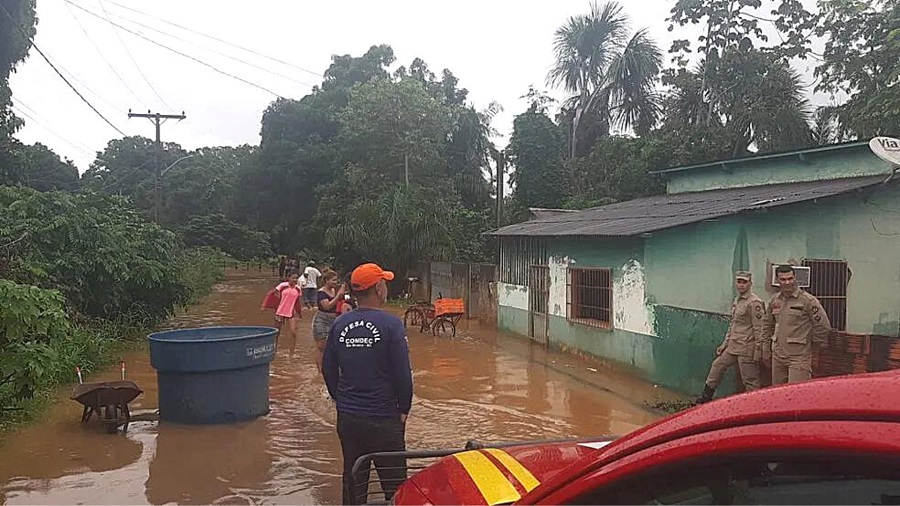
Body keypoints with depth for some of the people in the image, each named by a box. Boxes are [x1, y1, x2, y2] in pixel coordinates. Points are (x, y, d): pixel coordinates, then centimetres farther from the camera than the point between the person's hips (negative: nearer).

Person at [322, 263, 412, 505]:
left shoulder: (339, 324, 0)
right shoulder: (391, 324, -15)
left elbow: (328, 369, 7)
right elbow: (403, 373, -13)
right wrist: (403, 409, 1)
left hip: (347, 418, 5)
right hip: (383, 419, -5)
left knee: (353, 482, 17)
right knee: (394, 484, 7)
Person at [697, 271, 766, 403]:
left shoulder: (754, 303, -13)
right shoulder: (736, 301, 15)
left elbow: (758, 328, -15)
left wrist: (758, 350, -17)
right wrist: (724, 344, 20)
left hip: (746, 348, -9)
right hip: (732, 347, 9)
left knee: (750, 380, -2)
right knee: (717, 366, 13)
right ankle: (706, 397, 23)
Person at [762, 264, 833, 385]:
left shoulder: (808, 300, -8)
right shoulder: (774, 300, 10)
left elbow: (824, 327, -8)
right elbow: (768, 326, 23)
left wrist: (808, 343, 0)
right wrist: (766, 349, 20)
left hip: (799, 357, -6)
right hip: (777, 356, 6)